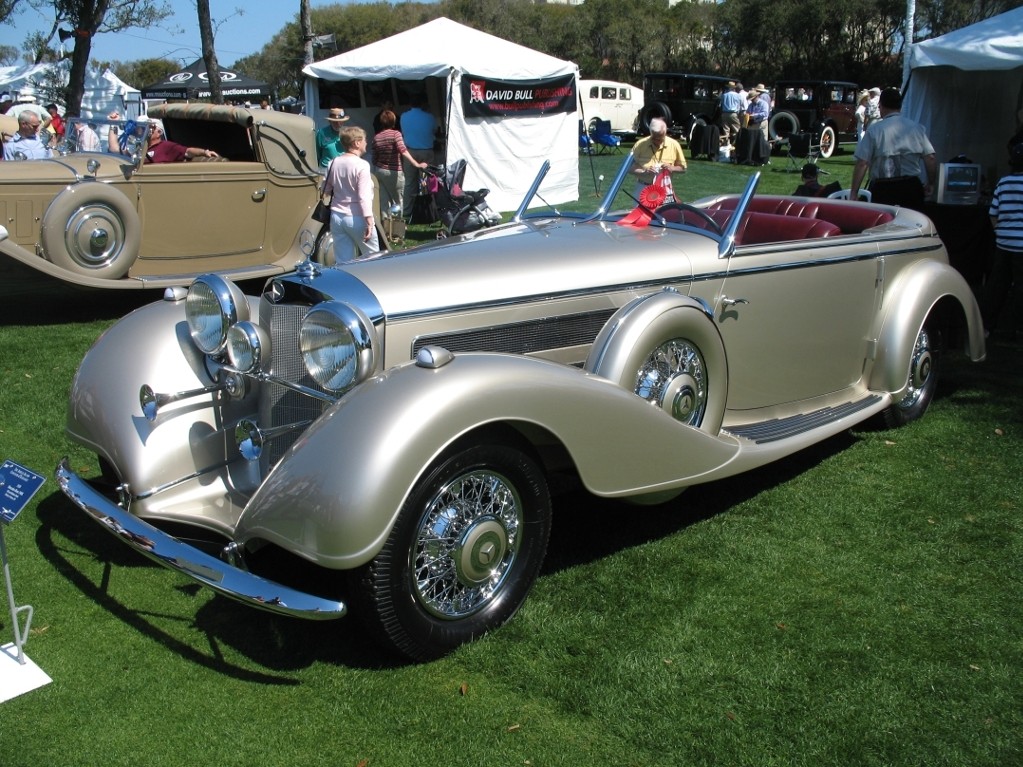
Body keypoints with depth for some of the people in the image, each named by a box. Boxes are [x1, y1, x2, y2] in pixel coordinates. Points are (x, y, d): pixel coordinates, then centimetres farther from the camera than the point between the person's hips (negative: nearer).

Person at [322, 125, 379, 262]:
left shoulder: (333, 163, 4)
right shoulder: (361, 165, -14)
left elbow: (326, 190, 12)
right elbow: (364, 197, -18)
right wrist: (369, 222, -17)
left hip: (337, 217, 6)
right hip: (356, 219, -6)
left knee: (343, 261, 7)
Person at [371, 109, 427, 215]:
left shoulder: (376, 137, 2)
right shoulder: (396, 134, -13)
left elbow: (374, 159, 7)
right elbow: (403, 151, -27)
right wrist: (417, 165, -29)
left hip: (379, 170, 5)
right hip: (394, 172, -5)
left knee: (386, 199, 15)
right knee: (399, 200, 6)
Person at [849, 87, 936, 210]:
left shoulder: (874, 129, -5)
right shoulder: (917, 128, 4)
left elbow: (862, 163, -9)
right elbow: (930, 159, 0)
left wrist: (854, 193, -5)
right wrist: (930, 184, 13)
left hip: (883, 188, -2)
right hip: (912, 187, 3)